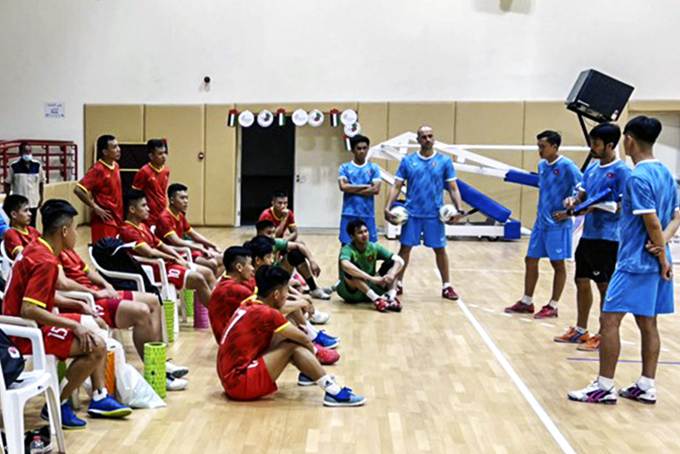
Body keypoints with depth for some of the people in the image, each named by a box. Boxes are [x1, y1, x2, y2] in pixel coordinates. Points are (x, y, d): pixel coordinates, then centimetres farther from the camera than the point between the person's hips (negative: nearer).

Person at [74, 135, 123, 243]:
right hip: (104, 219, -8)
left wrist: (120, 213, 14)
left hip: (117, 218, 8)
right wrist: (96, 208, -17)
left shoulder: (115, 166, 9)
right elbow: (78, 190, -22)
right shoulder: (97, 170, -15)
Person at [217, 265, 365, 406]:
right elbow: (304, 340, -10)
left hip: (230, 378, 9)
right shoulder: (266, 313, -16)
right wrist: (312, 351, 10)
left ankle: (307, 374, 23)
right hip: (240, 383, -9)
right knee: (293, 346, -13)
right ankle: (333, 392, -19)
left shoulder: (250, 306, 9)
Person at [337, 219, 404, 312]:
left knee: (391, 263, -10)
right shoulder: (347, 249, -18)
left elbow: (399, 260, -9)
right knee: (350, 270, -34)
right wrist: (372, 278, -45)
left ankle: (391, 296, -30)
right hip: (350, 292, -5)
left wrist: (392, 274, -30)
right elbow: (345, 265, -42)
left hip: (370, 289, 5)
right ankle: (375, 298, -39)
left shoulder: (374, 247, -3)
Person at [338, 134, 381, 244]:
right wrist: (365, 186, -9)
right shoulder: (345, 167, 5)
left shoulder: (373, 168, 7)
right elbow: (343, 187, -11)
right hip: (349, 214, -1)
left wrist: (352, 189, -7)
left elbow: (376, 189, -6)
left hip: (367, 214, 1)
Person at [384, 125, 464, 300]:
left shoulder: (444, 161, 2)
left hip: (435, 215, 0)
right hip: (411, 213, 0)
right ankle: (398, 283, 17)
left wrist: (459, 209, -10)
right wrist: (388, 208, -7)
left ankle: (446, 286, 16)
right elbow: (396, 187, 4)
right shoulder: (407, 161, 3)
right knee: (405, 248, 5)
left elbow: (453, 188, 3)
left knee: (440, 249, 5)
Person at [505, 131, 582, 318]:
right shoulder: (541, 165, 9)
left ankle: (552, 306, 13)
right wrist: (542, 212, 15)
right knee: (530, 260, 10)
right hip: (540, 223, 7)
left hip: (558, 224, -7)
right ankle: (526, 302, 21)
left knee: (558, 264, 4)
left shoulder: (567, 166, -13)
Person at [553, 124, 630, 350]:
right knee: (582, 282, 14)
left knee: (605, 287, 1)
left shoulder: (621, 171, -11)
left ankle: (603, 336, 11)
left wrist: (597, 206, -23)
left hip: (607, 238, -8)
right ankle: (580, 330, 28)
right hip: (588, 235, 8)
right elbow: (582, 195, 17)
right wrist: (573, 202, -5)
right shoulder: (592, 168, 12)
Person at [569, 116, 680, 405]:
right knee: (647, 324, 12)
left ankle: (605, 387, 0)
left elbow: (652, 221, -19)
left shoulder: (638, 177, -16)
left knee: (609, 319, -4)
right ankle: (647, 387, 17)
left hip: (635, 262, -9)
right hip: (655, 263, 9)